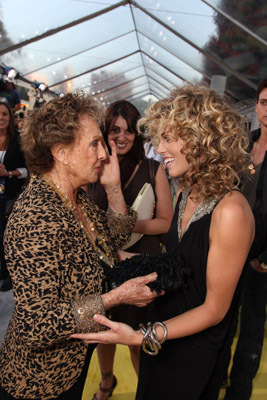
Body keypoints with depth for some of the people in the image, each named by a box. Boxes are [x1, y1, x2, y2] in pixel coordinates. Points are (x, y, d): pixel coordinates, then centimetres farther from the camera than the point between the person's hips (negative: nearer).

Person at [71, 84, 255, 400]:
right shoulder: (185, 193, -4)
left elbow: (214, 309, -22)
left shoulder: (230, 211, -29)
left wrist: (141, 336, -29)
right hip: (162, 333, 6)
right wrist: (128, 258, -2)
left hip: (194, 350, -6)